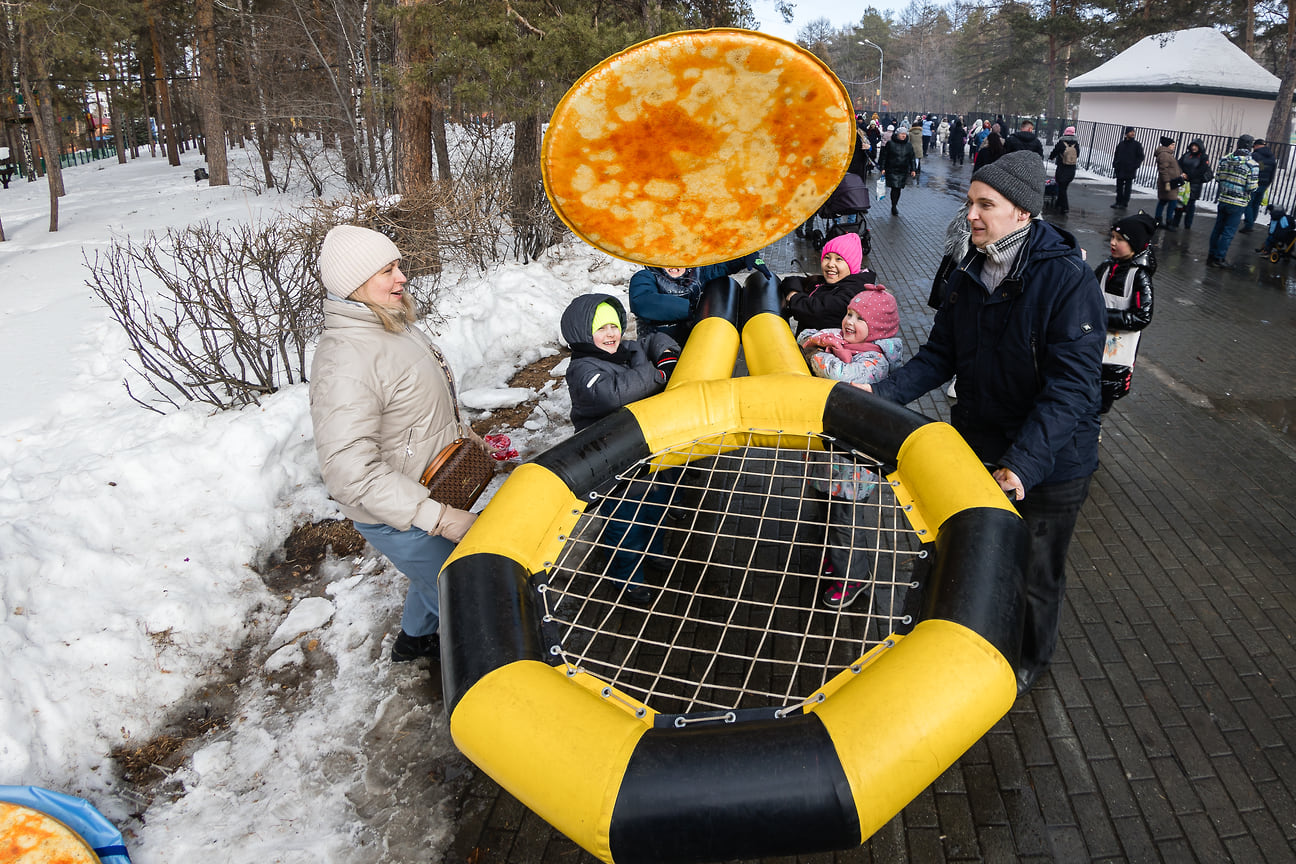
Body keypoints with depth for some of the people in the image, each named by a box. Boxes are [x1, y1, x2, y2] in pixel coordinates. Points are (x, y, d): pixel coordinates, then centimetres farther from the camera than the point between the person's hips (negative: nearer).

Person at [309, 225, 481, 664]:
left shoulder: (394, 324, 0)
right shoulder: (344, 362, -31)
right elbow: (351, 472, -35)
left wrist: (463, 434, 12)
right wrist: (440, 517, -35)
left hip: (432, 493, 9)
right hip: (396, 518, -9)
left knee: (438, 575, 31)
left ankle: (415, 638, 57)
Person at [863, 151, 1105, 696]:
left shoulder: (1068, 279, -23)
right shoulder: (968, 276, -2)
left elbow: (1070, 387, -29)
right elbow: (939, 358, 3)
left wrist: (1022, 463, -40)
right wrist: (880, 394, -13)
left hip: (1047, 465, -5)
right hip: (976, 447, 6)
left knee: (1034, 574, 16)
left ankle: (1029, 659, 45)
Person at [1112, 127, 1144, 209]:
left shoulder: (1137, 145, 1)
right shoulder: (1121, 144, 10)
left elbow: (1141, 157, -1)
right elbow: (1116, 155, 16)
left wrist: (1135, 166, -13)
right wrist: (1114, 165, 5)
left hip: (1130, 170, -3)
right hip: (1120, 170, 3)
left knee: (1128, 186, 0)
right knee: (1119, 186, 6)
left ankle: (1125, 202, 4)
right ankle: (1119, 202, 13)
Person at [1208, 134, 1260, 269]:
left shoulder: (1225, 159, -2)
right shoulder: (1252, 164, -14)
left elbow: (1217, 178, 4)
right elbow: (1252, 188, -15)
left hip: (1223, 200, 4)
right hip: (1238, 203, -4)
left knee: (1218, 228, 14)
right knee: (1229, 232, 3)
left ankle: (1212, 256, 21)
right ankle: (1219, 258, 6)